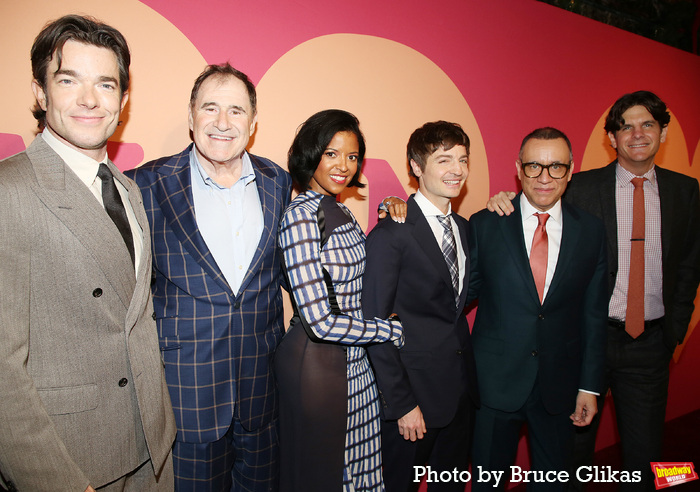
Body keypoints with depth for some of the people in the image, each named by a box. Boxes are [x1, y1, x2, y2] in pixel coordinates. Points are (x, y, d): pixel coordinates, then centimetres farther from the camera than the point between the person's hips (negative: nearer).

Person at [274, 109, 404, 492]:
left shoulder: (339, 211, 6)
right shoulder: (302, 216, -20)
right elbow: (321, 322, -24)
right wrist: (394, 329, -12)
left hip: (354, 360, 8)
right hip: (317, 363, -8)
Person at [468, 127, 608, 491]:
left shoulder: (591, 231, -1)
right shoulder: (485, 225, -6)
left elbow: (594, 314, 2)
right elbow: (466, 290, 0)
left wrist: (590, 385, 2)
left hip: (559, 386, 2)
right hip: (496, 380, -2)